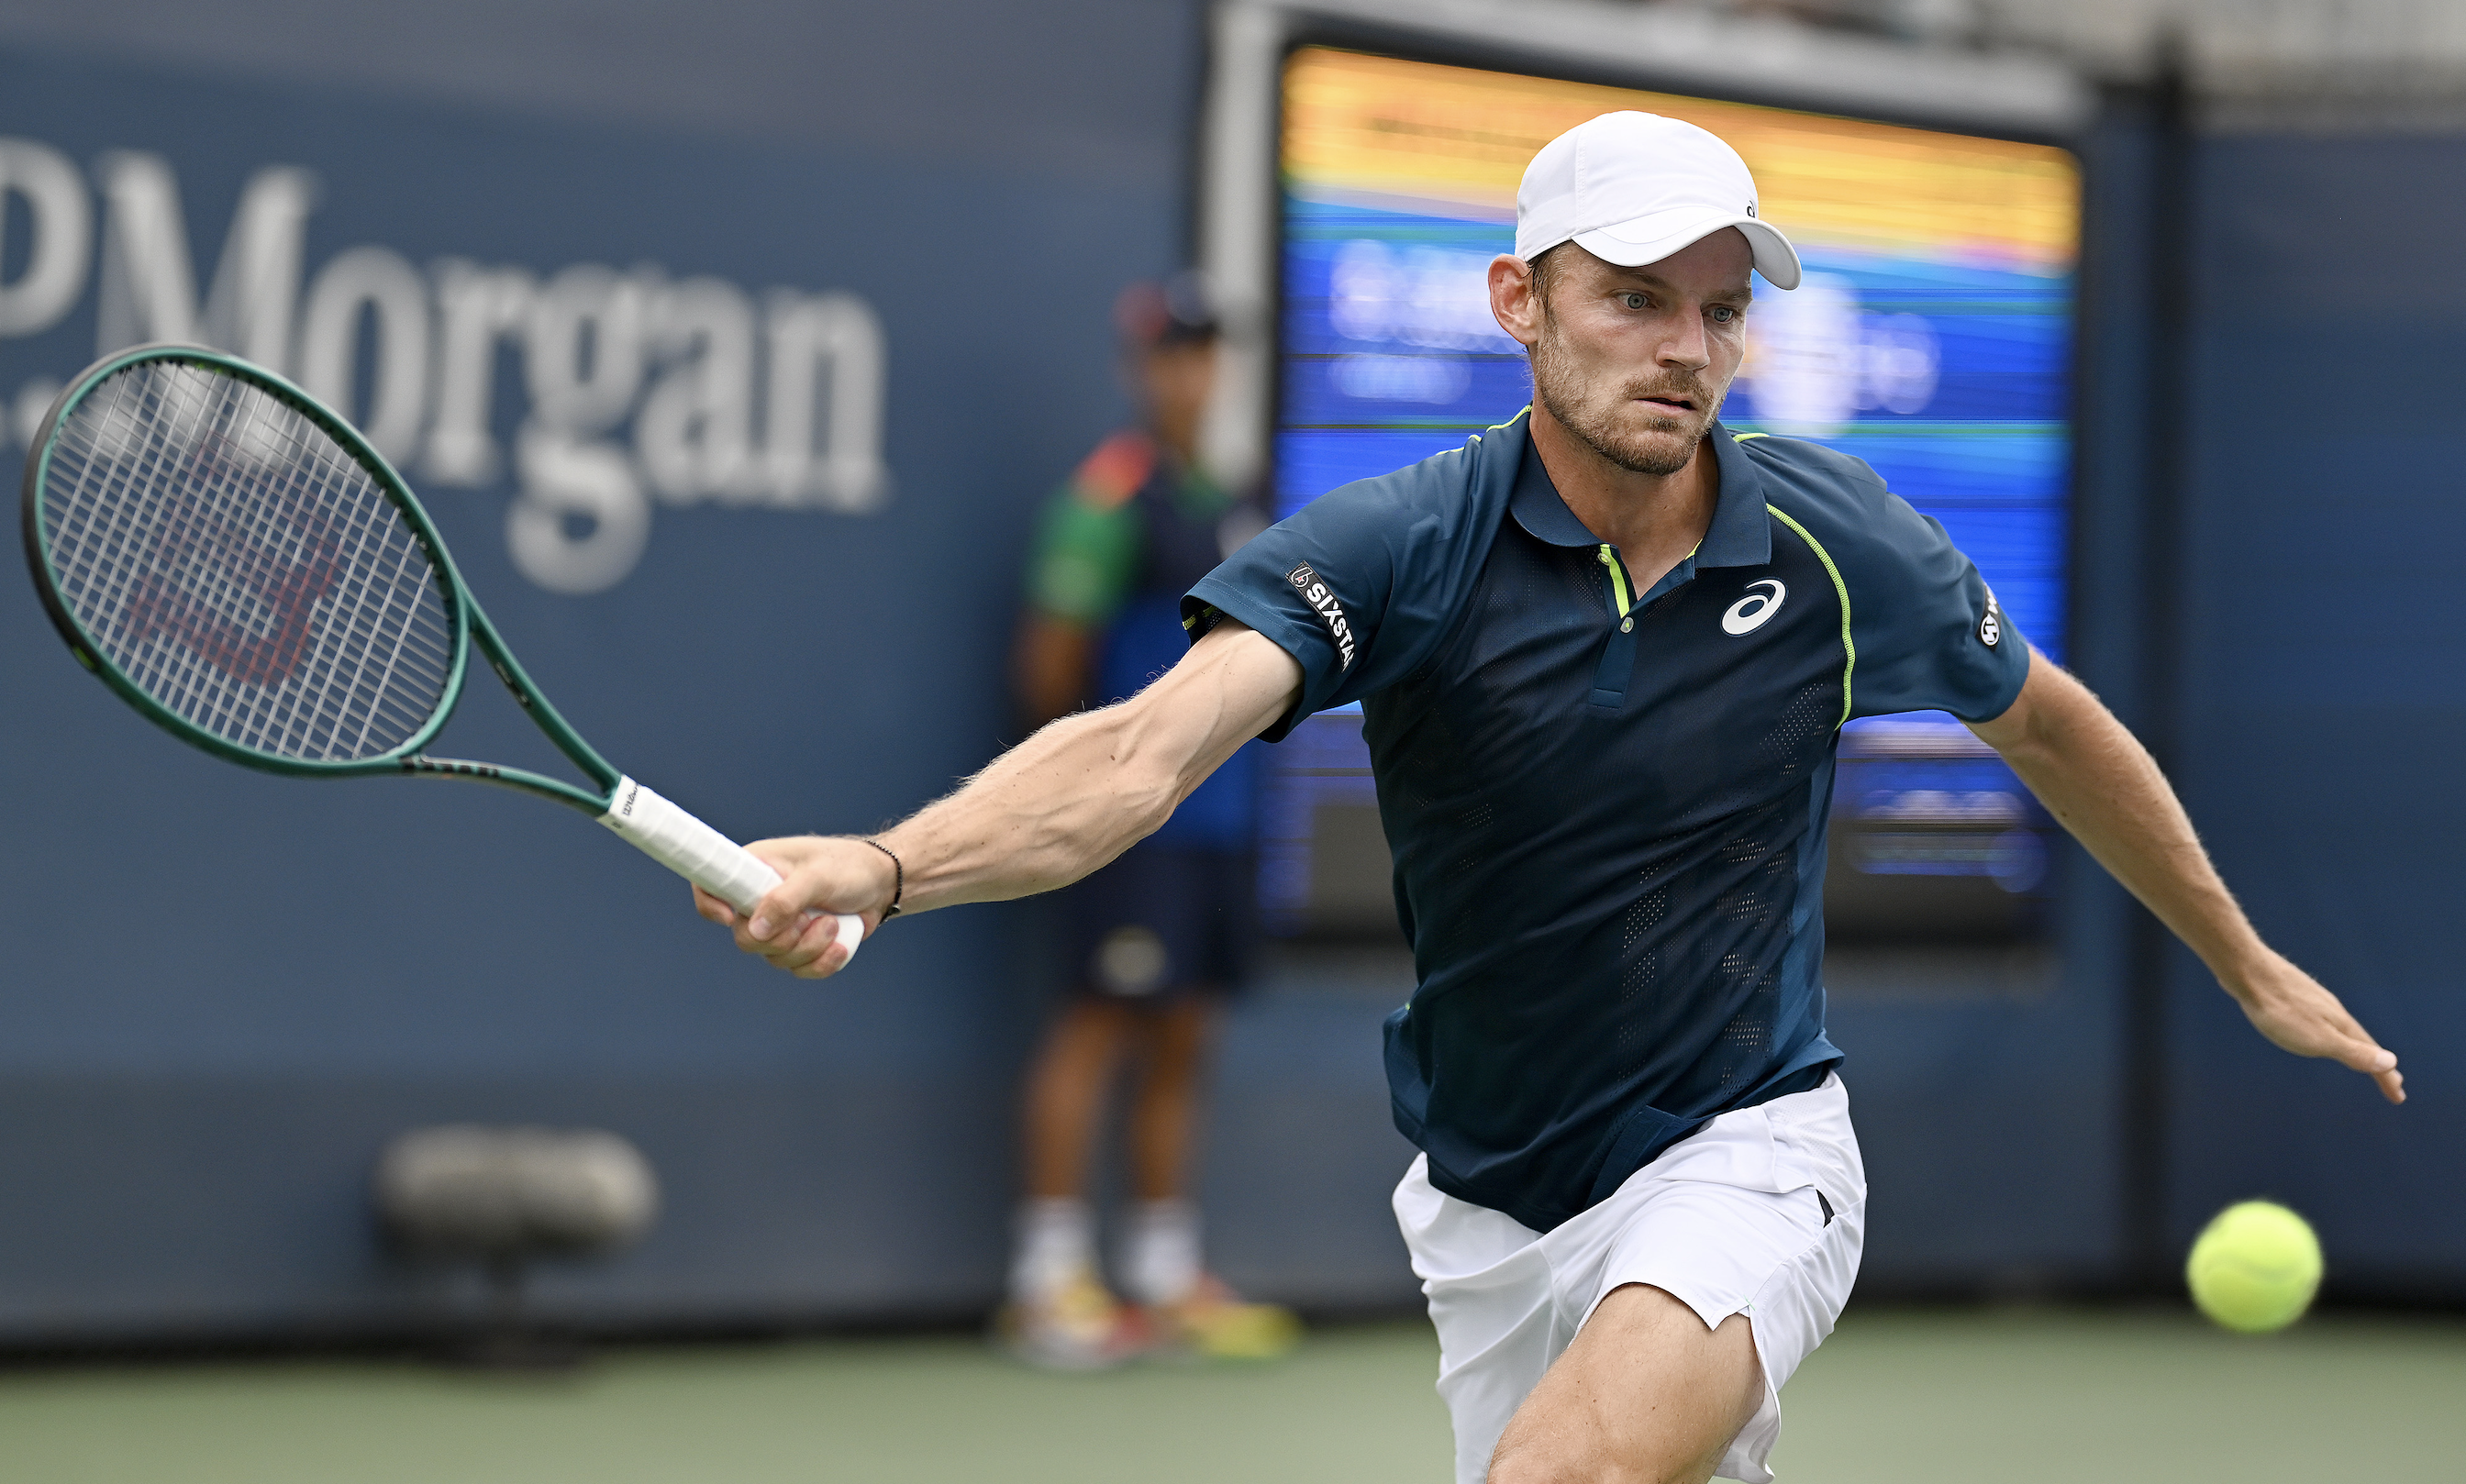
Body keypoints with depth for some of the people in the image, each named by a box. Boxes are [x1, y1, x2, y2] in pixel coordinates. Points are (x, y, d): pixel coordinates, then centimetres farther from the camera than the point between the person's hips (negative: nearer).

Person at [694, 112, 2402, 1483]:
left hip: (1743, 1154, -2)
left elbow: (2052, 726, 12)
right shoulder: (1395, 549, -15)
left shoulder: (1839, 541, -8)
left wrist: (2251, 965, 22)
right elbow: (1148, 745, -32)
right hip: (1492, 1219, 2)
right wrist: (881, 865, -51)